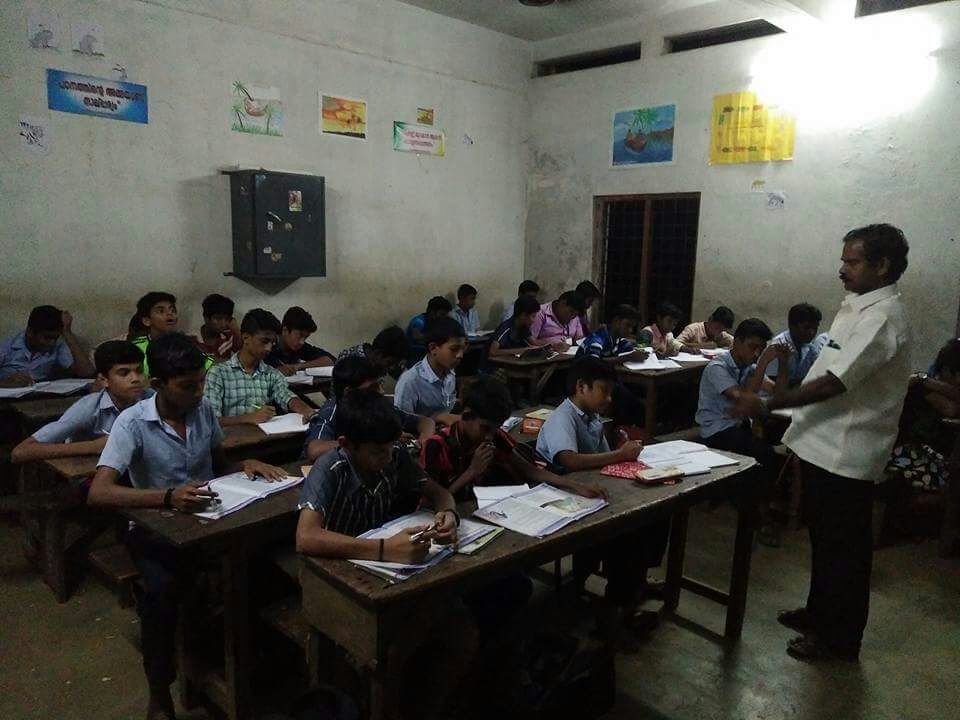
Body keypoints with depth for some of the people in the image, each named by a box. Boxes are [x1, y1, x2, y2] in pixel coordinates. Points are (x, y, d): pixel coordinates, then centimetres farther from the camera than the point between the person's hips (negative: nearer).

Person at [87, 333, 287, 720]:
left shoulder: (204, 410, 0)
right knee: (162, 588, -33)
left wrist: (246, 465, -9)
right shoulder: (133, 423, -16)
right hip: (154, 526, -4)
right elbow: (98, 493, -26)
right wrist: (167, 497, -42)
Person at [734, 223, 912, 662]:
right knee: (823, 539, 22)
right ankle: (820, 613, 40)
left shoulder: (882, 318, -20)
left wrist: (767, 405, -24)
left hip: (845, 455, -9)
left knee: (843, 548, 6)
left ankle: (840, 639, 22)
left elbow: (833, 383, -26)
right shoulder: (856, 306, 11)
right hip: (824, 444, 9)